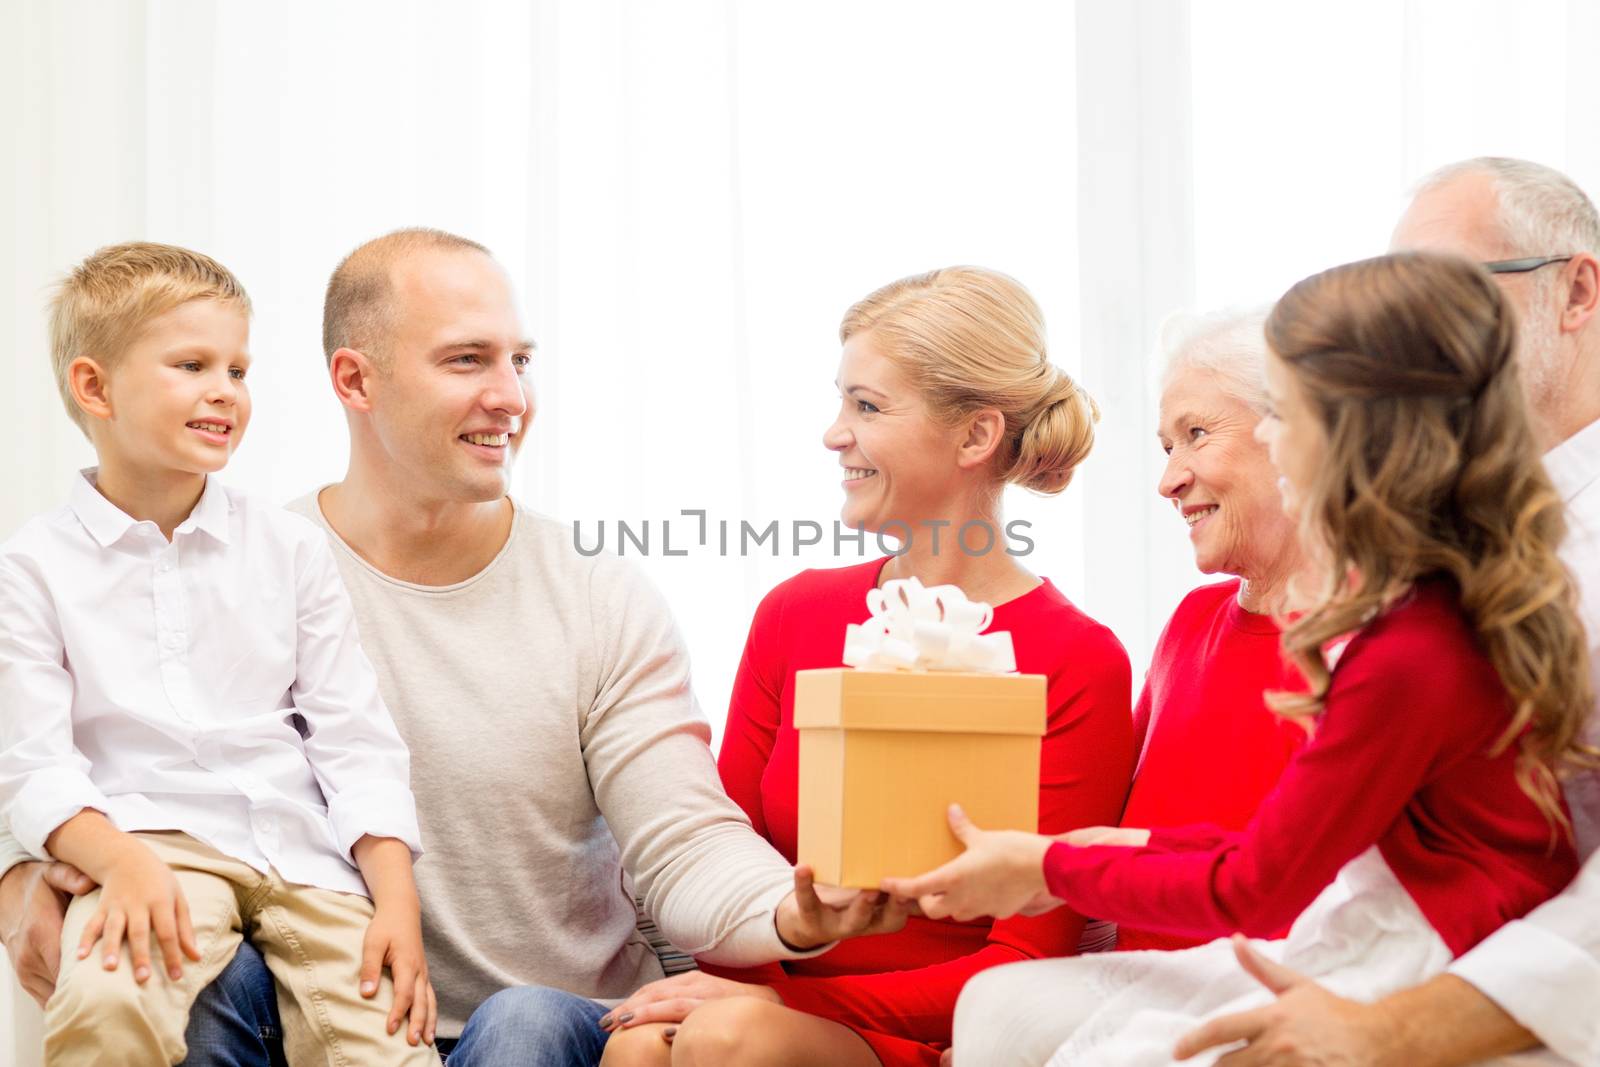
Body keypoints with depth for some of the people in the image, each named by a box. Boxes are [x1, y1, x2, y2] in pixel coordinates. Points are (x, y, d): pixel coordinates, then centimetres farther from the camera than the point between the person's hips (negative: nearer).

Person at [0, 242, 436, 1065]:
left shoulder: (290, 550, 12)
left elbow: (356, 743, 9)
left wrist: (397, 900, -4)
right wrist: (122, 861, -22)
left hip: (302, 845, 3)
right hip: (151, 839, -2)